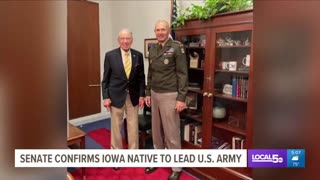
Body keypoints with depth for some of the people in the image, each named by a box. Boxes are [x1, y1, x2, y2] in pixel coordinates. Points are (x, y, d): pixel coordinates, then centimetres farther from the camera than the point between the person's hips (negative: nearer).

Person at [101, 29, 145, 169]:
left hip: (133, 96, 2)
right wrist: (106, 97, -7)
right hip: (116, 95, -2)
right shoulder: (110, 55, -4)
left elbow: (141, 77, 5)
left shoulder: (138, 55, 1)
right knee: (116, 127, 10)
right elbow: (106, 78, -2)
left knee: (133, 126, 11)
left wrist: (142, 95, 0)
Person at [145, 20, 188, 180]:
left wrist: (181, 98, -16)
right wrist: (148, 93, 14)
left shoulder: (177, 47, -8)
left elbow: (182, 74, -12)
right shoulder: (152, 49, 11)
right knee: (156, 130, 16)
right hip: (155, 94, 6)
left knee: (171, 133, 2)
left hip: (169, 95, -6)